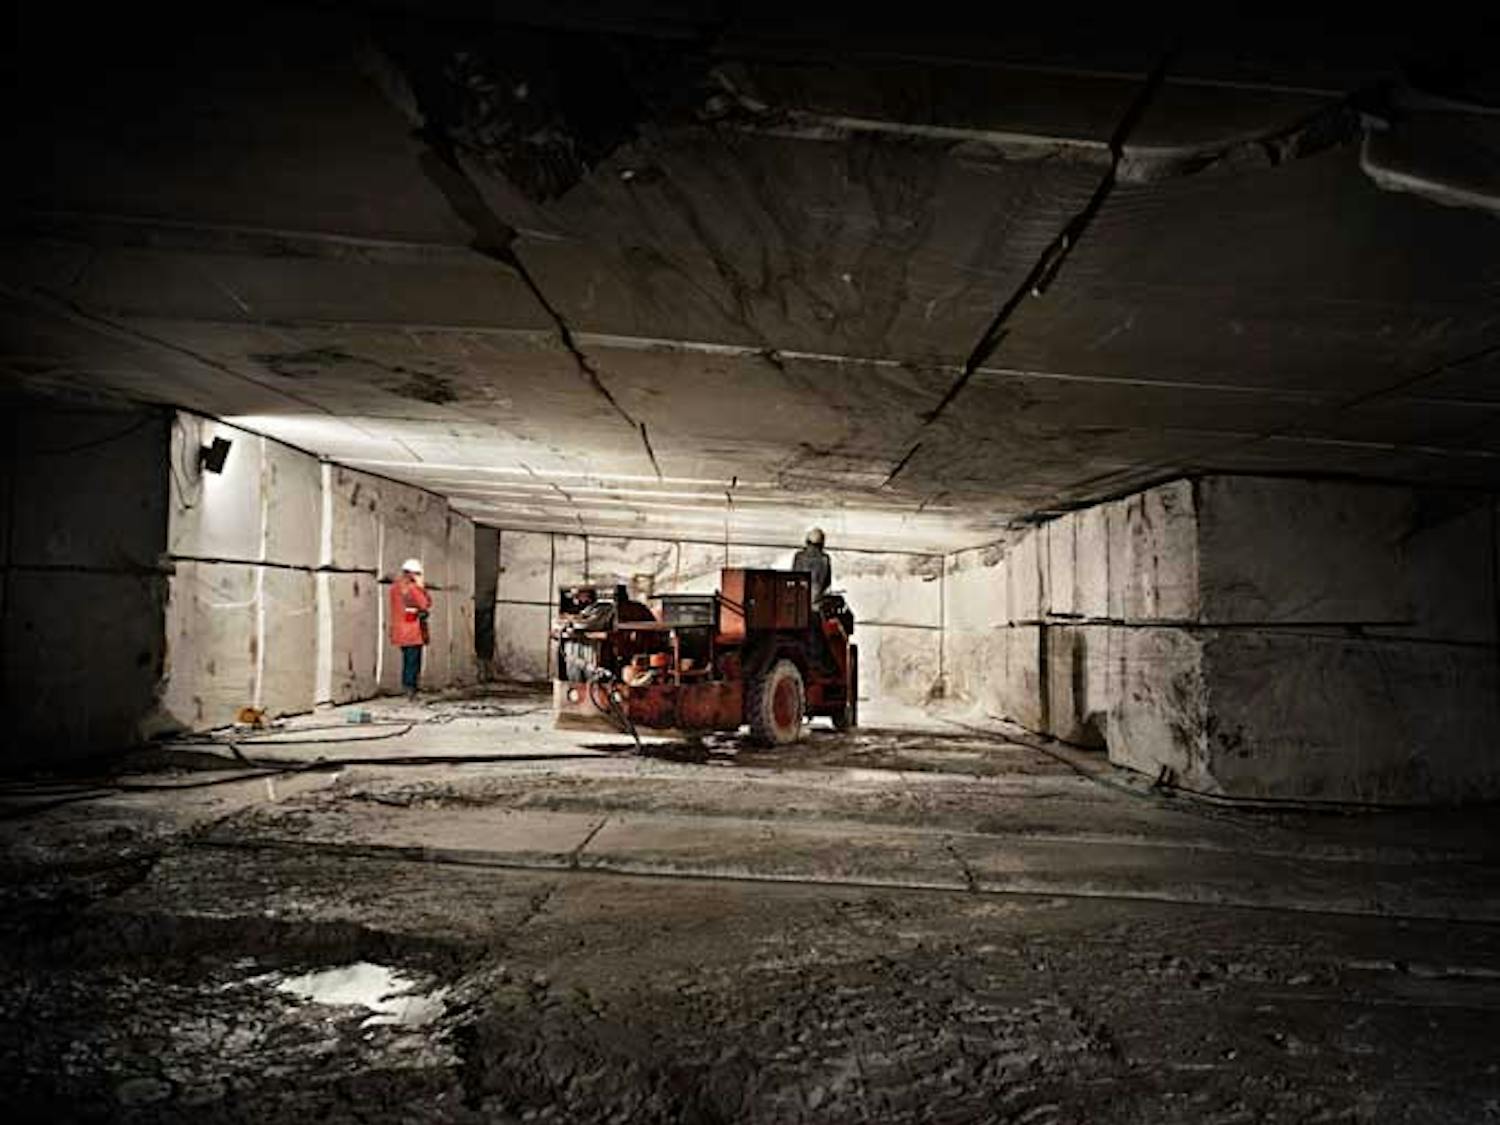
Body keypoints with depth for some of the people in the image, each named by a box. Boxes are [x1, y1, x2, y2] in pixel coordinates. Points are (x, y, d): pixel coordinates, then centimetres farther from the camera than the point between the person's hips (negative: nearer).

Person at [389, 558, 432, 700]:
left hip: (399, 632, 8)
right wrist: (421, 586, -4)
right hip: (413, 631, -8)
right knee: (413, 661, -2)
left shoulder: (394, 586, 11)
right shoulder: (412, 587, -15)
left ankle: (406, 688, 21)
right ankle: (410, 690, -3)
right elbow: (426, 604, -11)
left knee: (407, 660, 17)